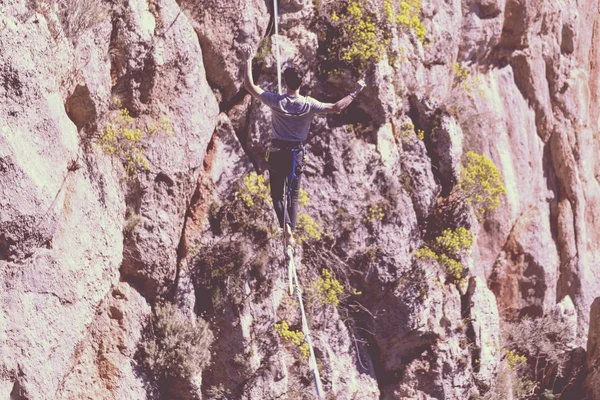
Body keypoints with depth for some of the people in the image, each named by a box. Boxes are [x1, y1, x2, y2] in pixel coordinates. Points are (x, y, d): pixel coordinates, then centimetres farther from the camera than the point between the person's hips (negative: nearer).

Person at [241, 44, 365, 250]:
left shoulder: (276, 101, -13)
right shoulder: (308, 104, -11)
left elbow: (249, 85, -7)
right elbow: (337, 107, -4)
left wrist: (248, 60, 2)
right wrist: (355, 92, 8)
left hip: (277, 152, -1)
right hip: (297, 153, 1)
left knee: (277, 194, 7)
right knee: (294, 196, 12)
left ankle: (286, 226, -20)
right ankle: (291, 235, 7)